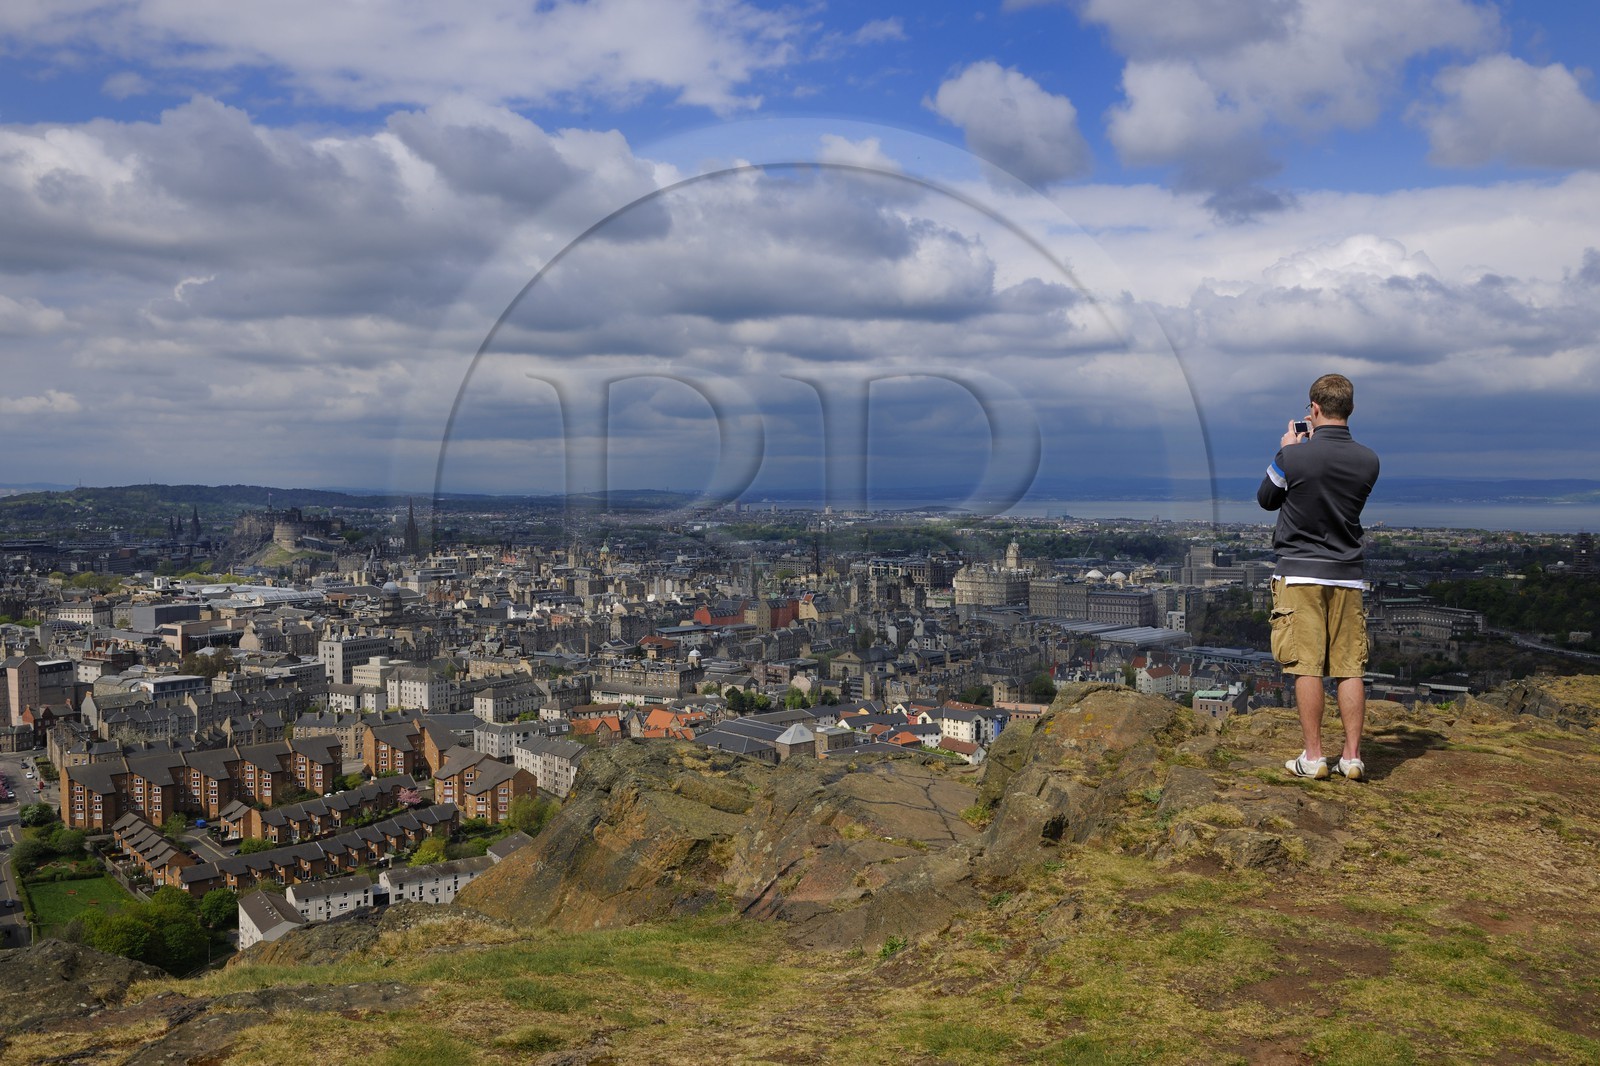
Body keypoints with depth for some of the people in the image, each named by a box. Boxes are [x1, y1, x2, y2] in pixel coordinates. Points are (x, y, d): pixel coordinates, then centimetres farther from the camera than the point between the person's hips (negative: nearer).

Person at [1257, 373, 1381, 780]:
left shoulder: (1293, 456, -13)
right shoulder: (1369, 460, 0)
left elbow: (1266, 499, 4)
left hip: (1301, 574, -4)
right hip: (1347, 576, 4)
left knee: (1306, 666, 0)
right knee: (1349, 668, 7)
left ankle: (1312, 756, 3)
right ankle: (1352, 756, 10)